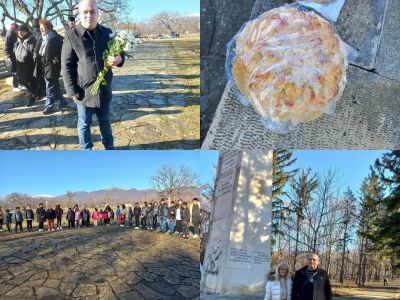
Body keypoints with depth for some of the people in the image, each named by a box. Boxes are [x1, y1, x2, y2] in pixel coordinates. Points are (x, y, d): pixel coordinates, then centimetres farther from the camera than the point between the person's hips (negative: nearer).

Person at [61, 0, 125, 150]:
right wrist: (72, 91, -11)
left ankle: (109, 146, 39)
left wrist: (119, 59, -14)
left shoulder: (107, 32, 1)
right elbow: (66, 66, -7)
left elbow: (118, 53, 12)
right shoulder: (71, 35, -9)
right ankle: (86, 149, 32)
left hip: (104, 89, 3)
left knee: (105, 122, 20)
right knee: (84, 124, 14)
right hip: (84, 91, -3)